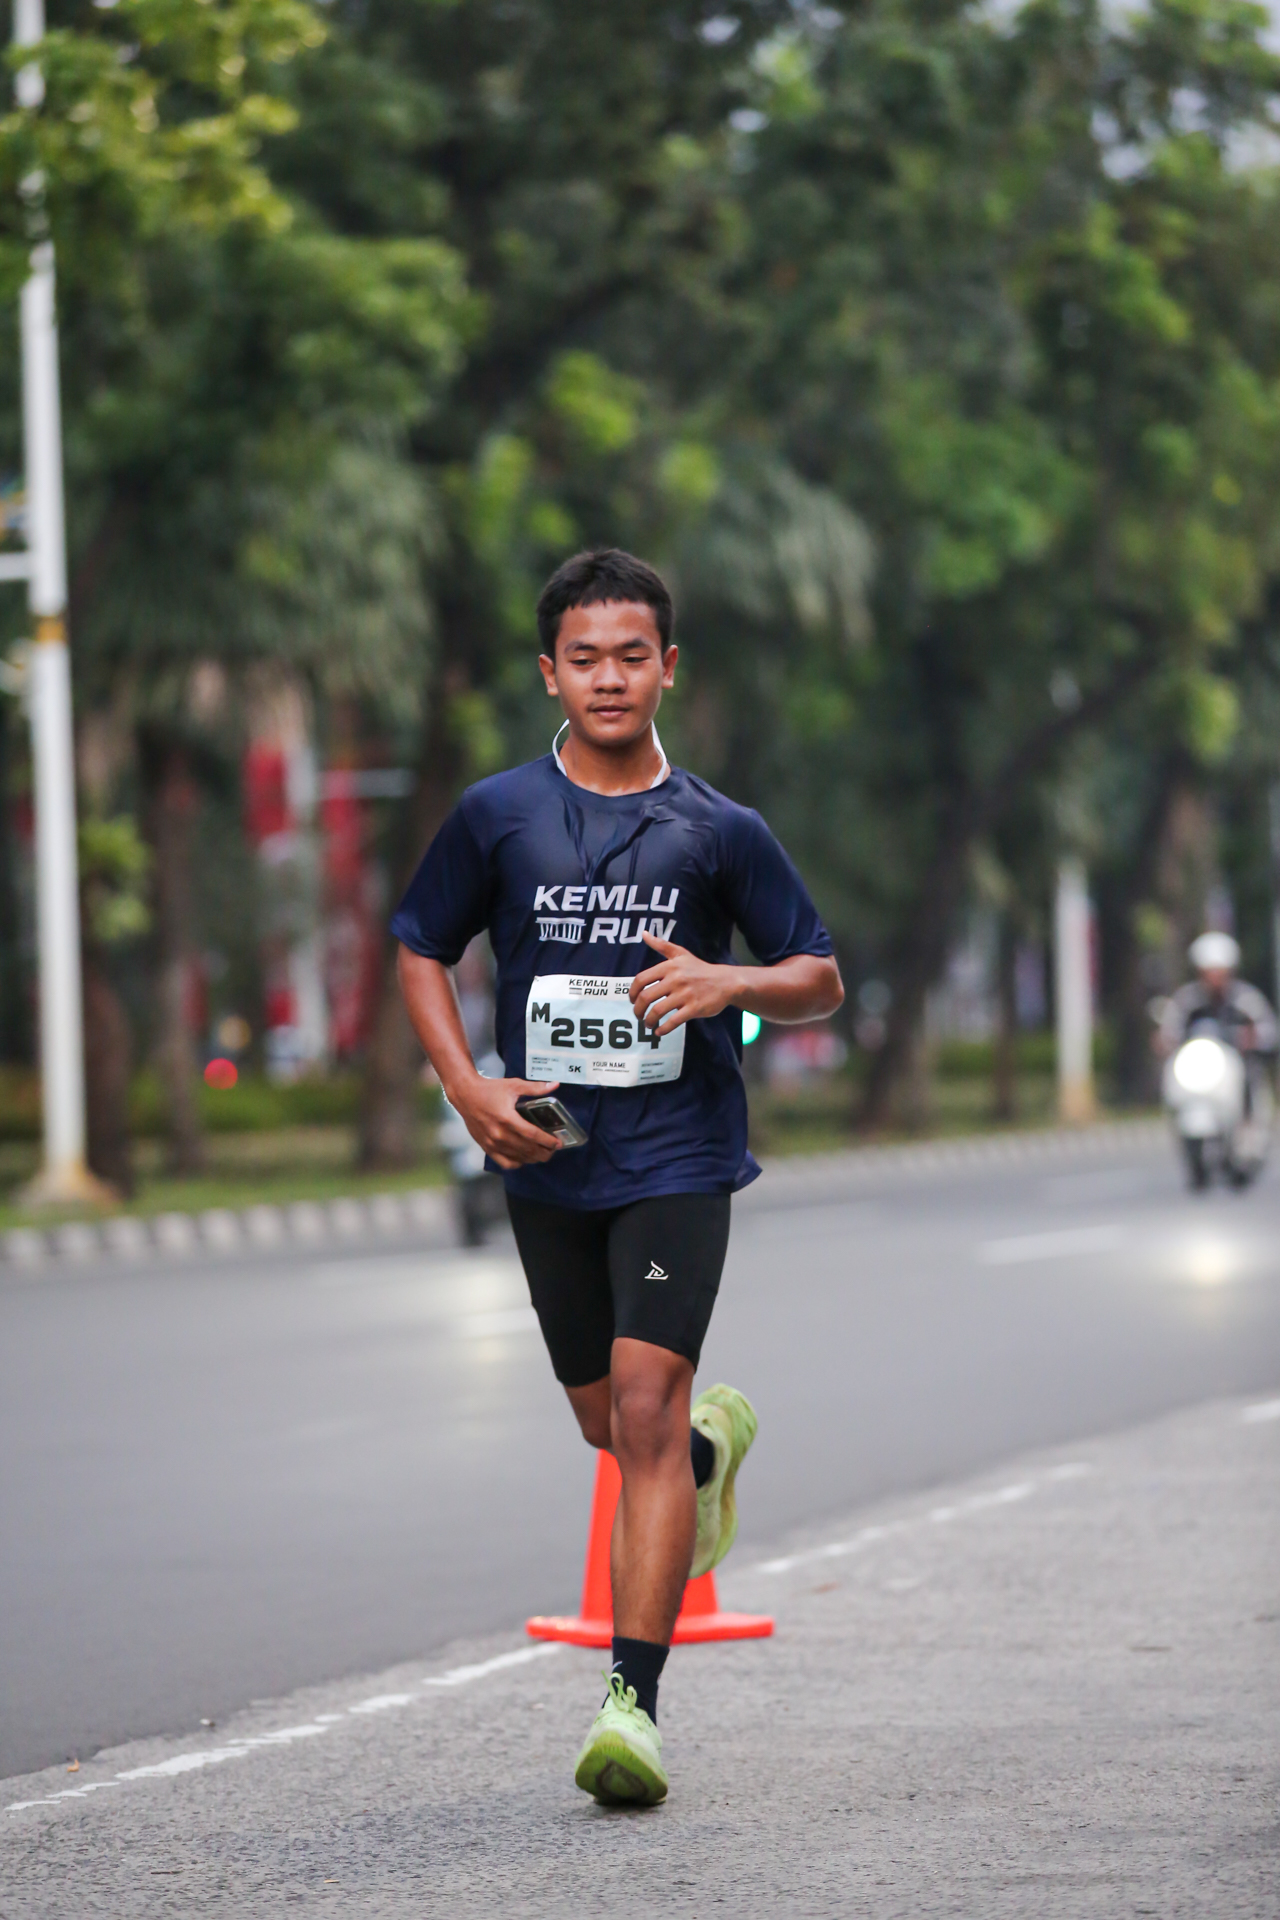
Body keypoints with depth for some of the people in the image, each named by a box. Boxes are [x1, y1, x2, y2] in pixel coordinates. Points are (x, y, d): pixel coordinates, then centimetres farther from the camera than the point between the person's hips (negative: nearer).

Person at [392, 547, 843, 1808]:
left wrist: (728, 982, -15)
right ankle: (714, 1440, 52)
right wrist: (468, 1090, -3)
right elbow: (421, 951, 12)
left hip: (679, 1153, -3)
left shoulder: (718, 831, -1)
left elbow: (822, 979, 7)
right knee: (609, 1419, 15)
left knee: (646, 1404, -17)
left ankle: (633, 1701, -17)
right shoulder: (497, 816, 1)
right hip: (549, 1160, 3)